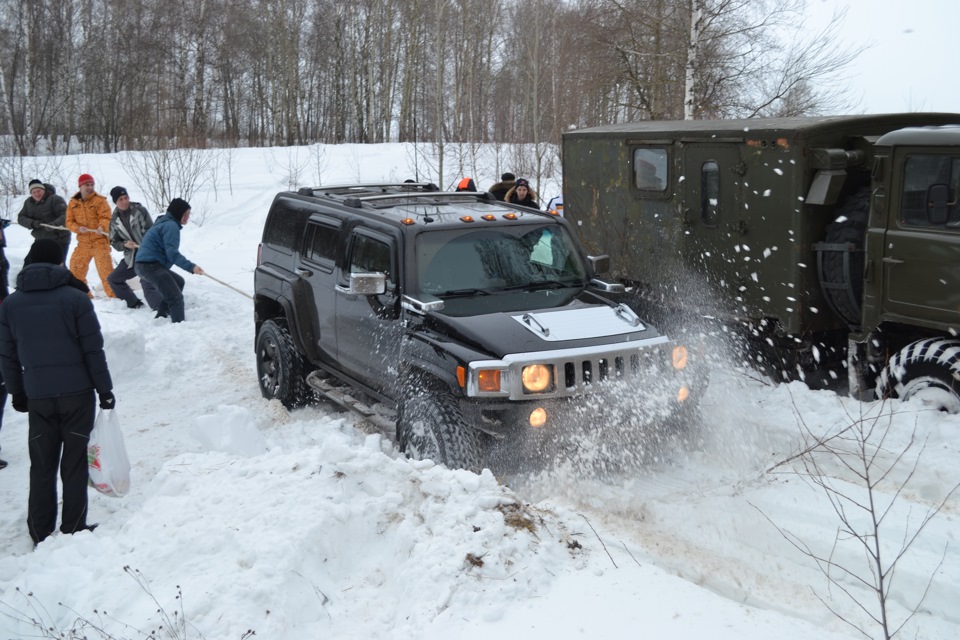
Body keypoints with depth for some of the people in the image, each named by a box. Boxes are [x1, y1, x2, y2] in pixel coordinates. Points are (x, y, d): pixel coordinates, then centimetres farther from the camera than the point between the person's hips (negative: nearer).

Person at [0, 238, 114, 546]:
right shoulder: (75, 298, -8)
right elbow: (93, 350, -8)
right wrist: (105, 390, 0)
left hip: (38, 397, 3)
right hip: (78, 393, -3)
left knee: (42, 467, 12)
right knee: (74, 463, 7)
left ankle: (41, 535, 16)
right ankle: (74, 530, 11)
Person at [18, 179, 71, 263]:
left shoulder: (55, 199, -15)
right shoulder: (28, 202, 7)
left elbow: (66, 215, -24)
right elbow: (21, 218, 3)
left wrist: (54, 224, -40)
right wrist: (32, 223, -18)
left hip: (59, 241, -7)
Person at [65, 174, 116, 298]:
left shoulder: (100, 200, -4)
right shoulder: (73, 203, 8)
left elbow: (105, 217, -11)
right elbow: (69, 221, 7)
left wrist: (102, 227, -32)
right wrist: (78, 228, -13)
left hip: (100, 241, -5)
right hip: (83, 243, 5)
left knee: (105, 269, -13)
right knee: (75, 268, 10)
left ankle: (113, 295, -7)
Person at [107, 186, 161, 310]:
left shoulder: (140, 210, -9)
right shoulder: (115, 220, 7)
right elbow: (114, 242, 11)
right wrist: (124, 245, -12)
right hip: (131, 257, 7)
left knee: (148, 286, -24)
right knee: (113, 279, 18)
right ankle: (134, 303, 29)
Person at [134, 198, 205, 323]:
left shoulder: (165, 223, 21)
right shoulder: (171, 226, -12)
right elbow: (172, 254, -21)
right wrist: (191, 267, -26)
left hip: (145, 264, 11)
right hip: (150, 265, -11)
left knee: (178, 282, 29)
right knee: (176, 297, -18)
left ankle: (161, 316, 32)